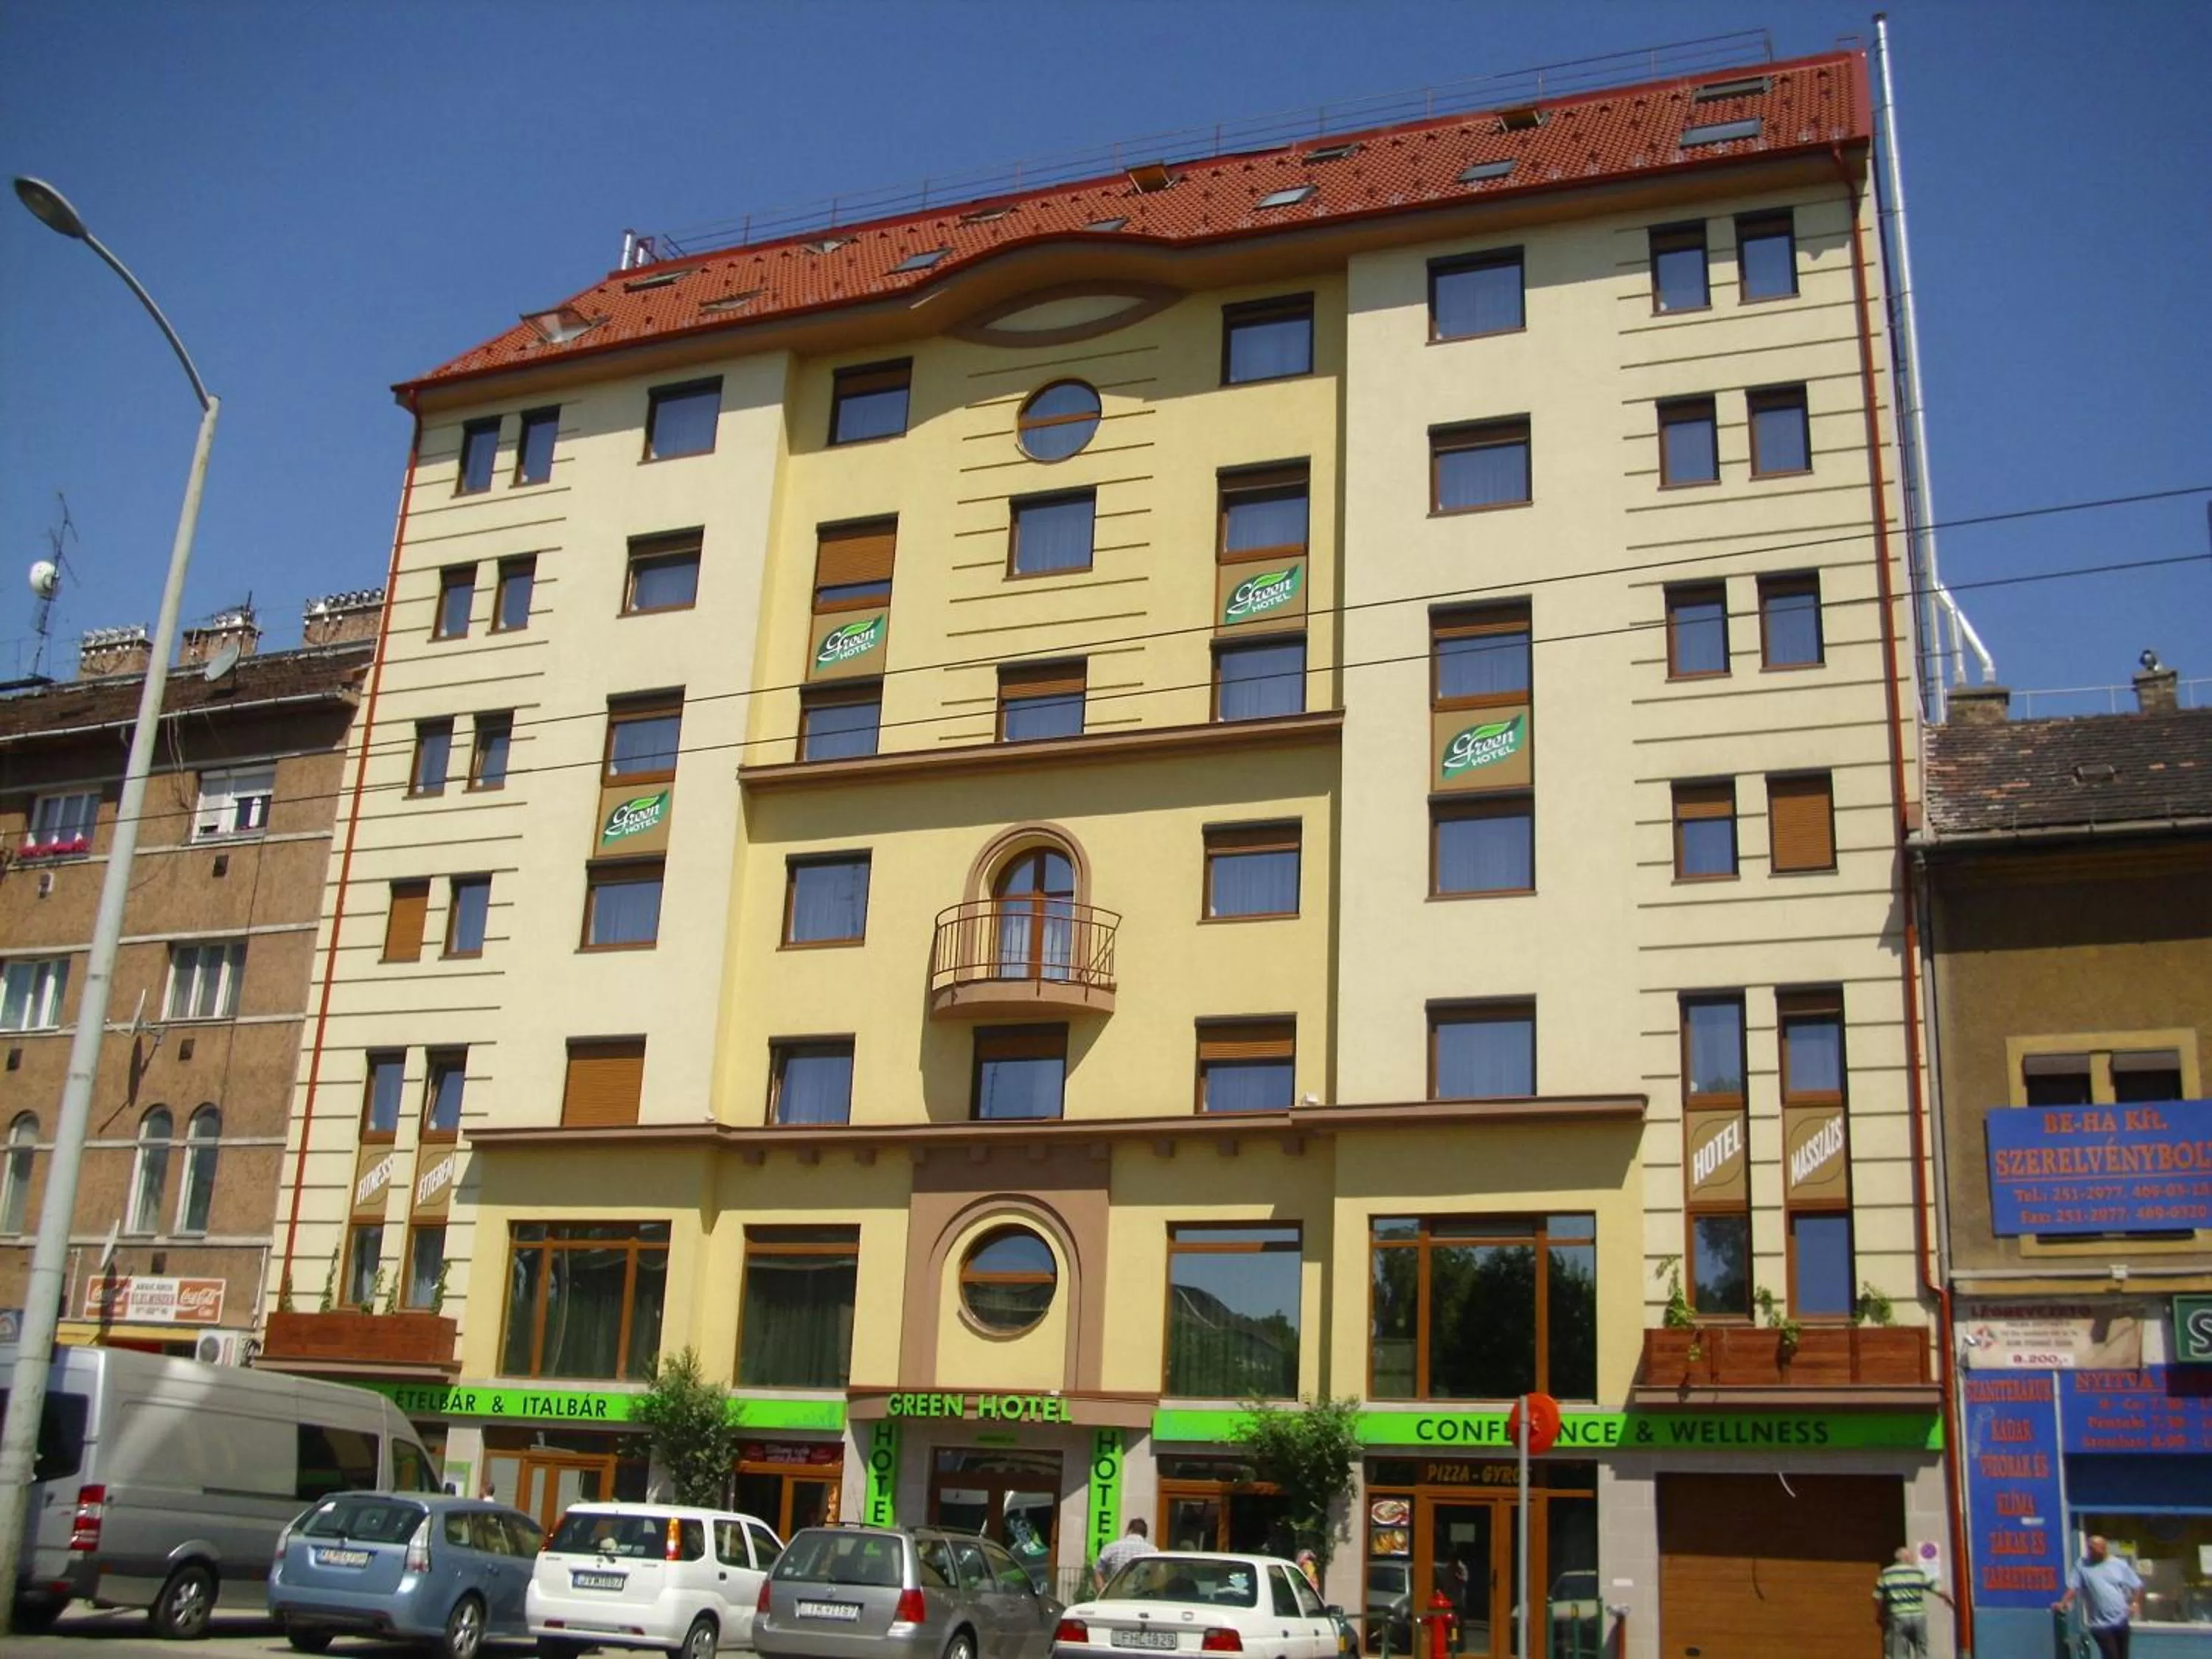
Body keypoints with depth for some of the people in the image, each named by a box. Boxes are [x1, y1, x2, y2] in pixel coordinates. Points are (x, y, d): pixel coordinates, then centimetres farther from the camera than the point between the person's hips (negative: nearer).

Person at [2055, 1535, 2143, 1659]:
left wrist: (2135, 1603, -8)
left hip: (2121, 1621, 3)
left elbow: (2136, 1586, 9)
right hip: (2100, 1623, -3)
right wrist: (2062, 1604, -21)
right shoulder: (2082, 1566, -2)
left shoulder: (2120, 1564, 3)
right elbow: (2073, 1587, -8)